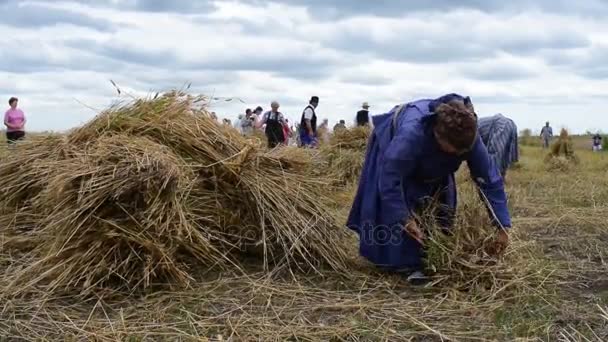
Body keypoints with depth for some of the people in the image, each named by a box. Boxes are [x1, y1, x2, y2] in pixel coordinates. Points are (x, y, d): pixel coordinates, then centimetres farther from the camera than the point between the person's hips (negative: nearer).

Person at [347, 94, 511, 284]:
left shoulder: (469, 138, -35)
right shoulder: (411, 133, -49)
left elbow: (490, 179, -28)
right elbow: (390, 178, -42)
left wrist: (502, 226, -29)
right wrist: (405, 219, -41)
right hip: (390, 143, -4)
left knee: (441, 205, -1)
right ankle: (408, 264, -7)